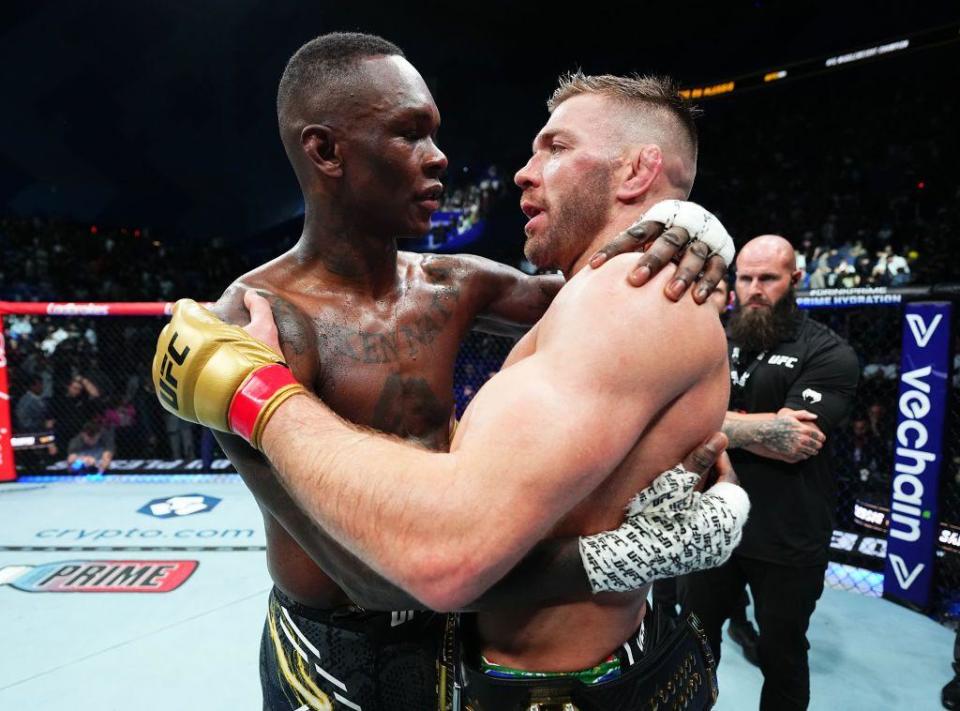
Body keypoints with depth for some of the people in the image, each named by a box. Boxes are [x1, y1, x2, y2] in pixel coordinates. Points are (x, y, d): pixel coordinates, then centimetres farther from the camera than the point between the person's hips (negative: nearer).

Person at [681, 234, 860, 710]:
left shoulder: (829, 354, -11)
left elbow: (792, 443, -22)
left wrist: (722, 423, -16)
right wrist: (764, 427, -19)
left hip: (787, 541, -3)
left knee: (781, 657, 19)